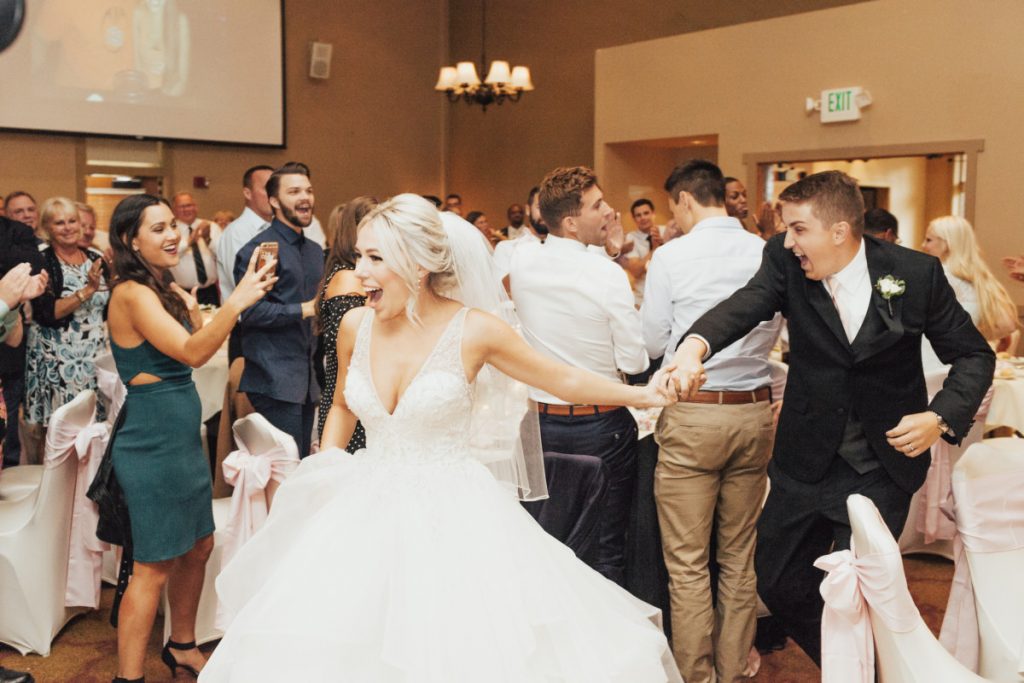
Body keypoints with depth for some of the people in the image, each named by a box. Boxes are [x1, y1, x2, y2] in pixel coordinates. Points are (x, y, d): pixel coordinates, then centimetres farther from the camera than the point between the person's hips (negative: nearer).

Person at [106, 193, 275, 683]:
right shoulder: (132, 293, -17)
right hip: (152, 442, -9)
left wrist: (191, 308, -2)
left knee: (198, 547, 19)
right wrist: (236, 301, -39)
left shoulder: (164, 290, 10)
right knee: (154, 566, 0)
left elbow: (197, 347, 11)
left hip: (183, 437, 9)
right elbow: (192, 353, -28)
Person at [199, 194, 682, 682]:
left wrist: (641, 394, -8)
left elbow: (565, 381, -2)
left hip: (453, 513, -3)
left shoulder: (474, 330, -13)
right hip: (369, 510, 4)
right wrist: (324, 473, 6)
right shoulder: (355, 326, -2)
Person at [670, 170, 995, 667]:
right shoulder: (785, 261, -9)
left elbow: (974, 356, -3)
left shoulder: (917, 274, -12)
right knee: (775, 581, 13)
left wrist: (941, 417, -19)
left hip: (882, 469, -3)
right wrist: (694, 344, -49)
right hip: (806, 460, 3)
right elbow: (746, 305, -28)